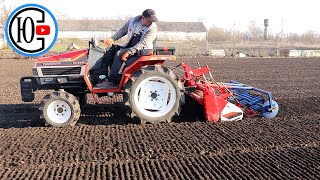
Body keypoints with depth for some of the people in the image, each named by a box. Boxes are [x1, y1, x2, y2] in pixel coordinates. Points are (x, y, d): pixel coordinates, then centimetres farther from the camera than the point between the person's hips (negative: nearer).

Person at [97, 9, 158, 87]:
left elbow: (143, 43, -23)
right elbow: (122, 30, 13)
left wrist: (129, 52, -31)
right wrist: (113, 38, -5)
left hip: (142, 51, -6)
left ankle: (111, 80, -17)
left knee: (119, 54, -26)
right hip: (129, 47, 6)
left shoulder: (153, 28, -15)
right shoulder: (133, 21, 2)